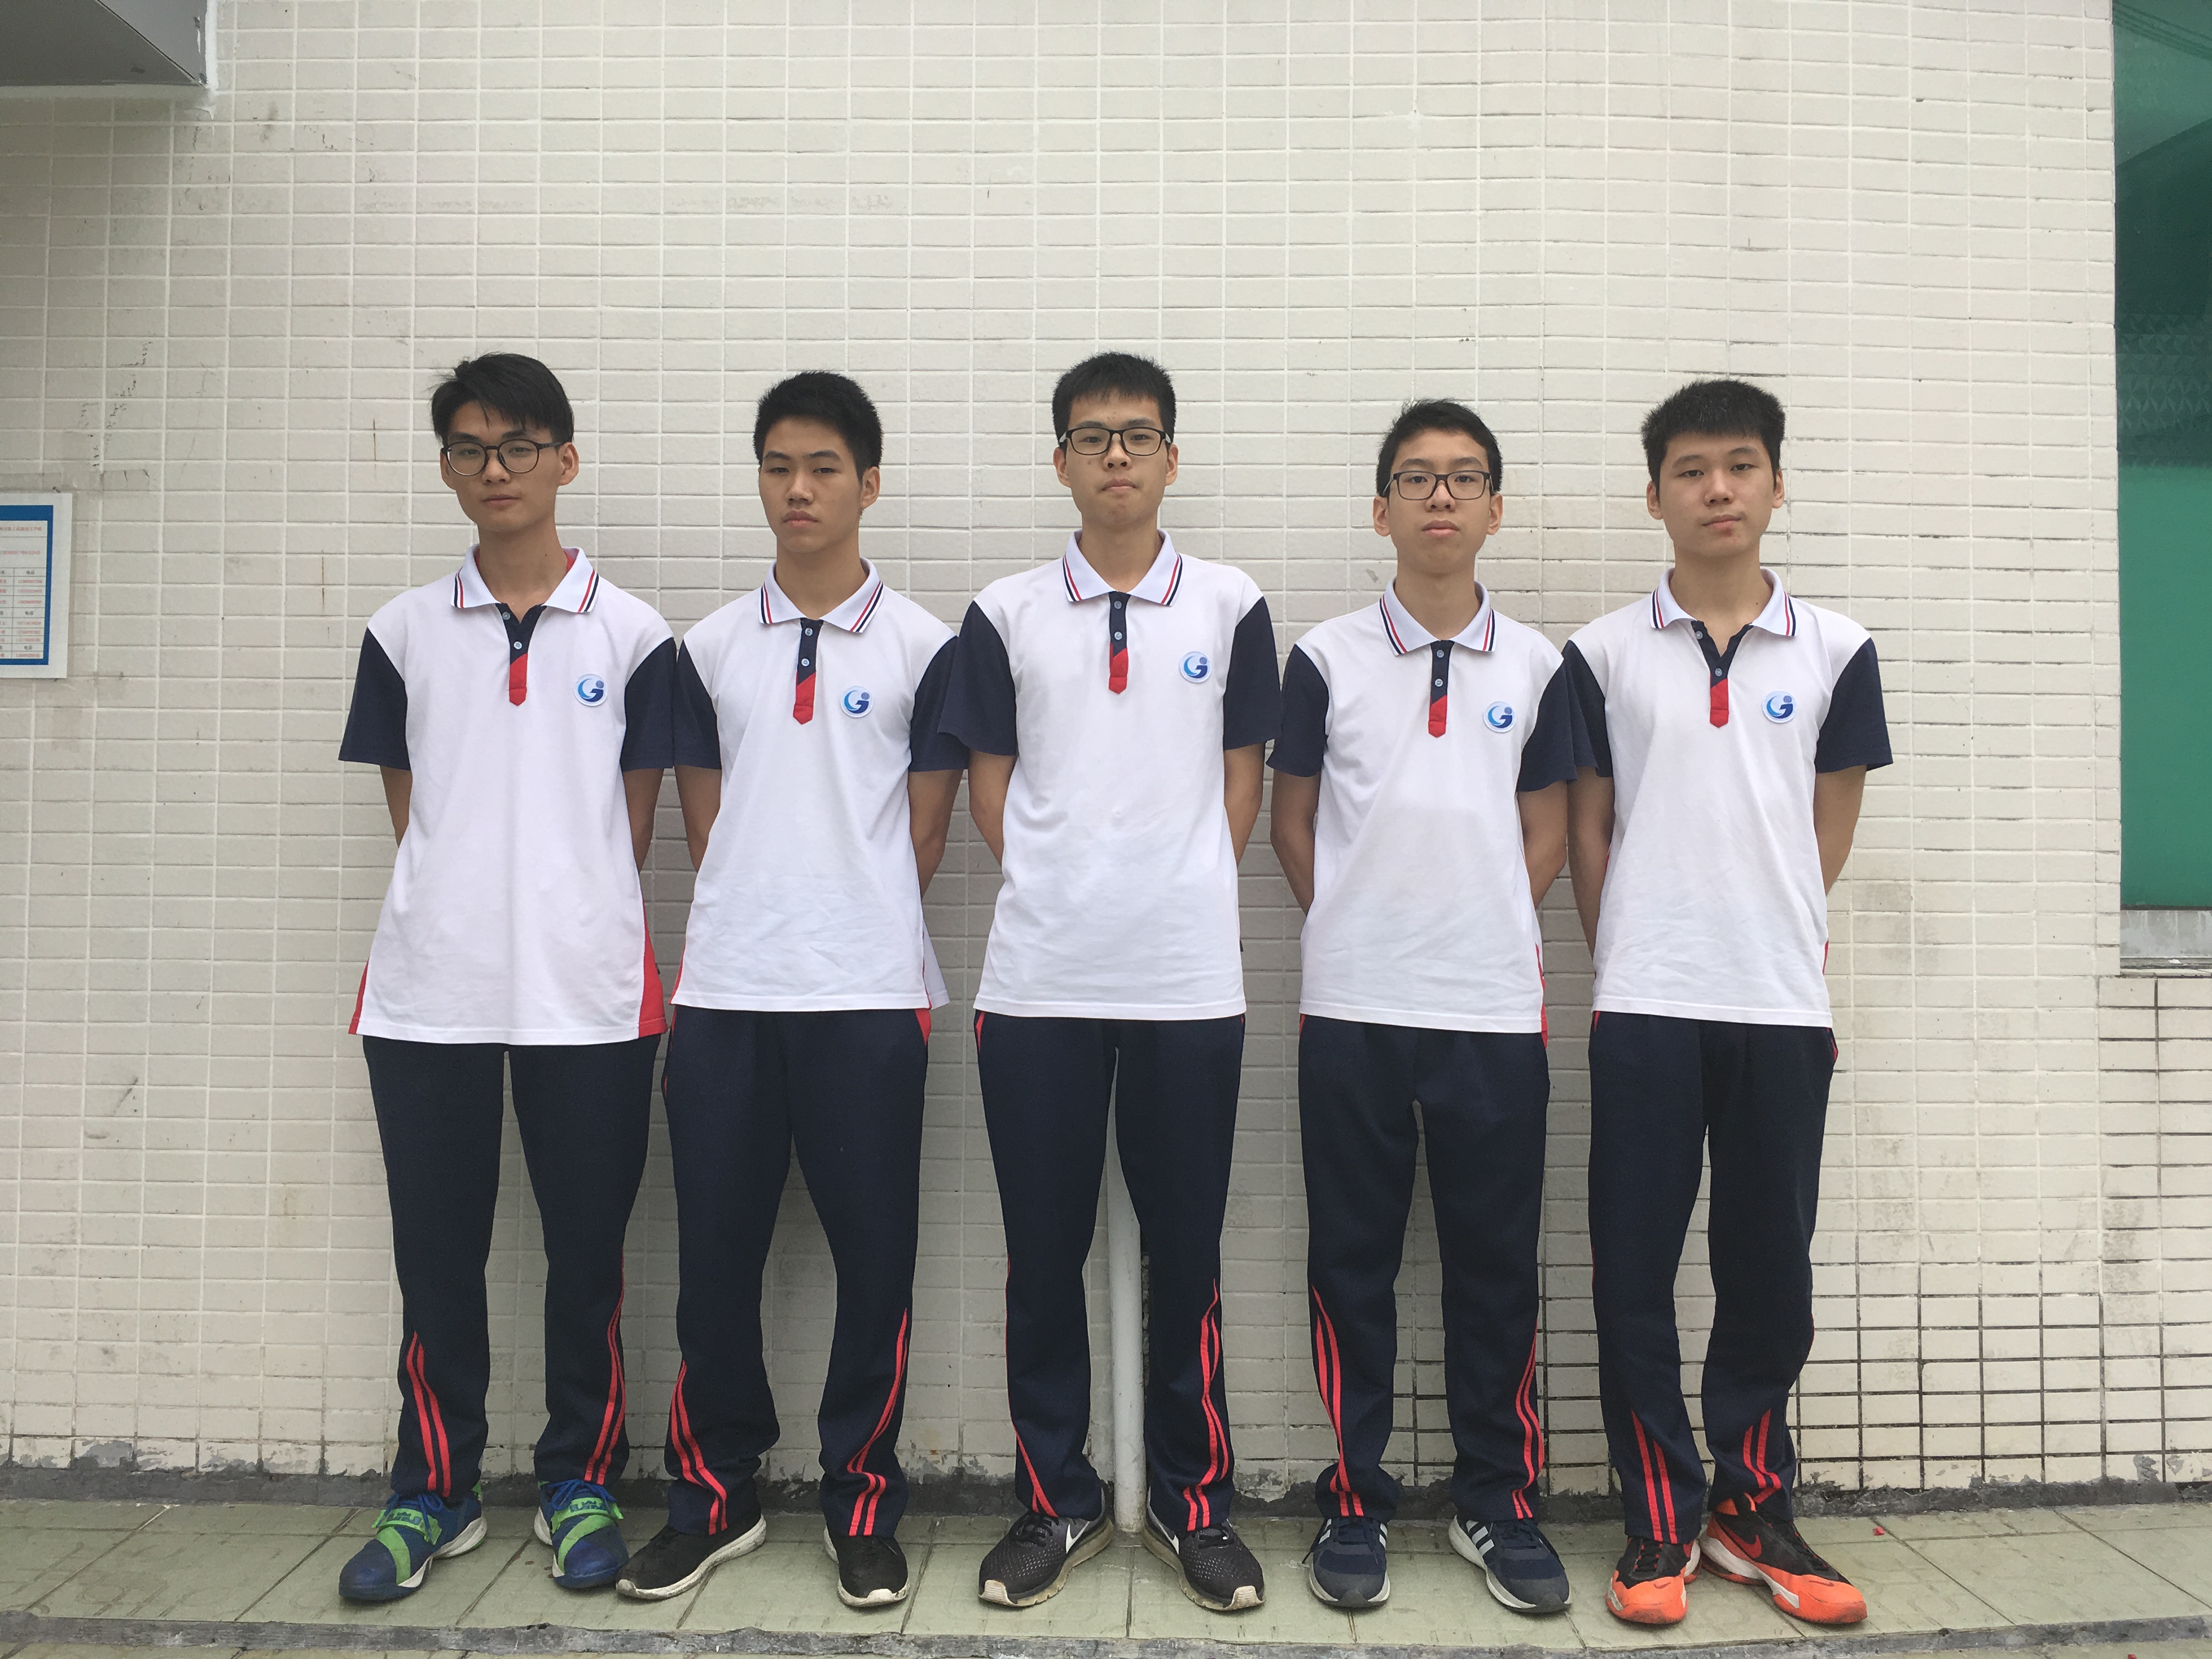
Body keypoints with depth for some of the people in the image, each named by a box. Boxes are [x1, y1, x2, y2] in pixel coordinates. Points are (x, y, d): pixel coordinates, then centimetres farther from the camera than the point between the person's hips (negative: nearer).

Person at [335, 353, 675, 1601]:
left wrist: (579, 926, 1)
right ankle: (435, 1490, 26)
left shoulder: (632, 634, 3)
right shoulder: (404, 632, 8)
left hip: (586, 991, -1)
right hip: (429, 989, 2)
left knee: (586, 1251, 6)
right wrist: (465, 907, 2)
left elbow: (634, 821, 4)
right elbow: (408, 806, 10)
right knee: (436, 1252, 10)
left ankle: (582, 1484, 23)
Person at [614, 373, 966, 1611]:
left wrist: (860, 930, 3)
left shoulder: (922, 644, 2)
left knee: (875, 1262, 4)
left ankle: (865, 1506, 22)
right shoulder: (711, 647, 11)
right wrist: (756, 917, 4)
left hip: (867, 996, -2)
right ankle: (715, 1497, 27)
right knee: (715, 1257, 8)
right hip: (724, 994, 3)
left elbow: (926, 827, 4)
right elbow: (705, 815, 12)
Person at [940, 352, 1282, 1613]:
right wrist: (1066, 893, 3)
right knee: (1044, 1254, 8)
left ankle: (1196, 1503, 26)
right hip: (1037, 984, 1)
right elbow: (992, 794, 8)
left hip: (1190, 981, 0)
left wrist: (1178, 900, 4)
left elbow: (1240, 787, 8)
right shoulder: (1007, 614, 6)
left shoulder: (1231, 607, 5)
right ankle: (1058, 1501, 26)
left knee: (1188, 1253, 8)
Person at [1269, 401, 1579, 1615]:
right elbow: (1292, 820, 8)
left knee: (1497, 1264, 8)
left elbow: (1544, 828, 13)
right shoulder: (1327, 657, 3)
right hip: (1352, 1009, -1)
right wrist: (1353, 930, 4)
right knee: (1352, 1263, 7)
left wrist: (1493, 932, 3)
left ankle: (1497, 1501, 25)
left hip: (1495, 1010, 1)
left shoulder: (1534, 664, 7)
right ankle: (1355, 1502, 22)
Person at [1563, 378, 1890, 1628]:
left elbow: (1833, 822, 10)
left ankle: (1754, 1512, 27)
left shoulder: (1834, 649, 5)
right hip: (1644, 1008, -1)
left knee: (1772, 1272, 9)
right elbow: (1589, 828, 5)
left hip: (1783, 1006, 1)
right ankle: (1662, 1522, 18)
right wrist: (1621, 967, 4)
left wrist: (1776, 938, 10)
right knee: (1636, 1272, 3)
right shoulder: (1605, 653, 3)